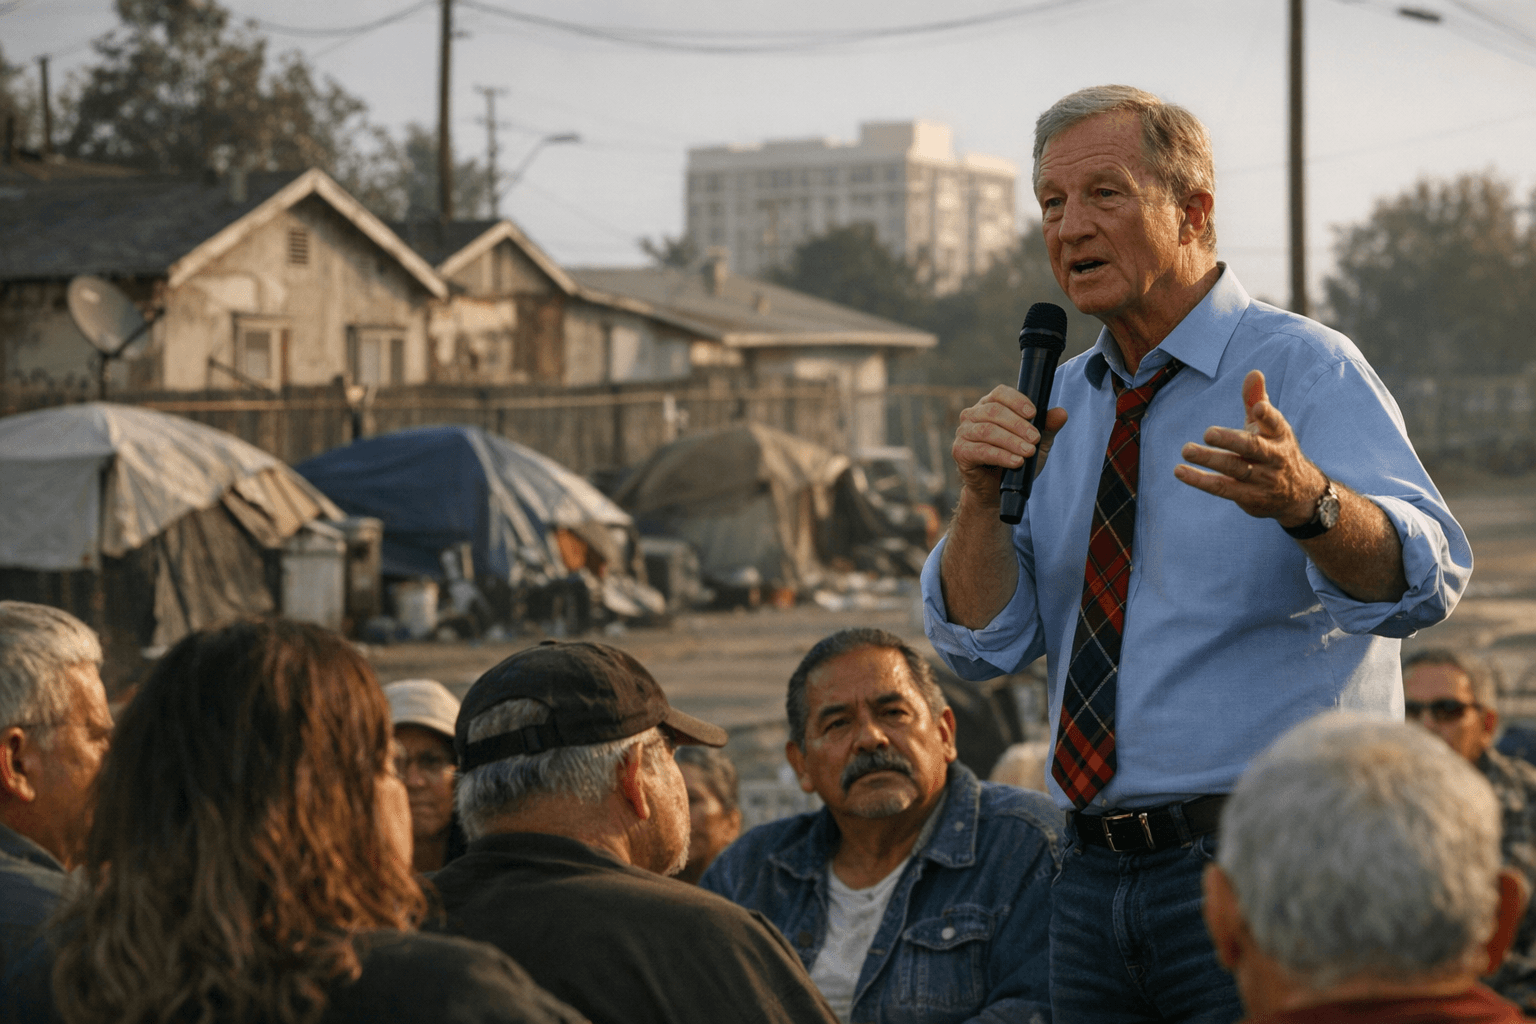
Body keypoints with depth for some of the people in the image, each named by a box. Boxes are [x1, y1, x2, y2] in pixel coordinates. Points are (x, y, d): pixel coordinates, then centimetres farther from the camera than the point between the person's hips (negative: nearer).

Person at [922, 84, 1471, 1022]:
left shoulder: (1306, 367, -6)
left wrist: (1302, 499, -41)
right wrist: (982, 496, -9)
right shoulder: (1062, 402, 13)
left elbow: (1425, 582, -21)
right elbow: (985, 643, 9)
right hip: (1095, 882, 6)